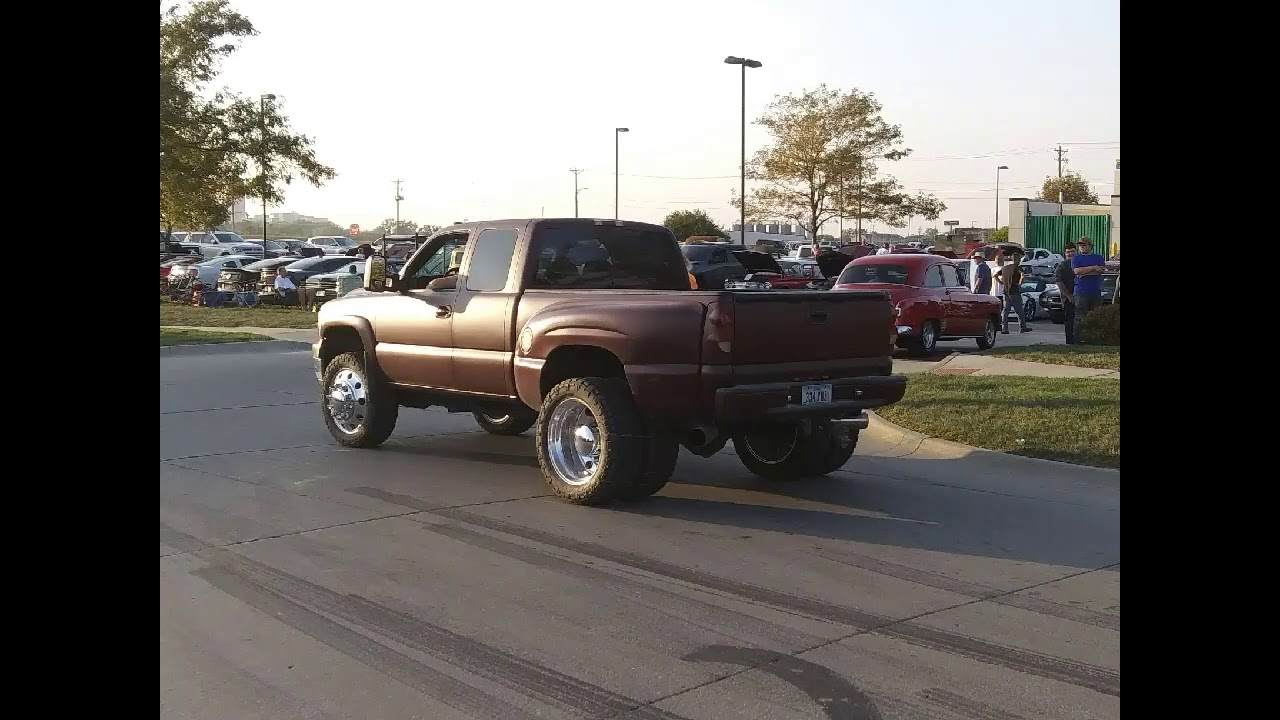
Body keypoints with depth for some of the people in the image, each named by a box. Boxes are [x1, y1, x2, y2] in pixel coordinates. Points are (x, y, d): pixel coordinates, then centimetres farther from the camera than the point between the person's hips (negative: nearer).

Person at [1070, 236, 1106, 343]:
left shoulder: (1098, 257, 14)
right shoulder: (1076, 258, 8)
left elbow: (1102, 270, -3)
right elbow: (1077, 271, -10)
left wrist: (1084, 272, -10)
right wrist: (1093, 268, -8)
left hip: (1096, 292, 3)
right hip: (1081, 292, -3)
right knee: (1080, 316, -6)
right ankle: (1077, 337, -4)